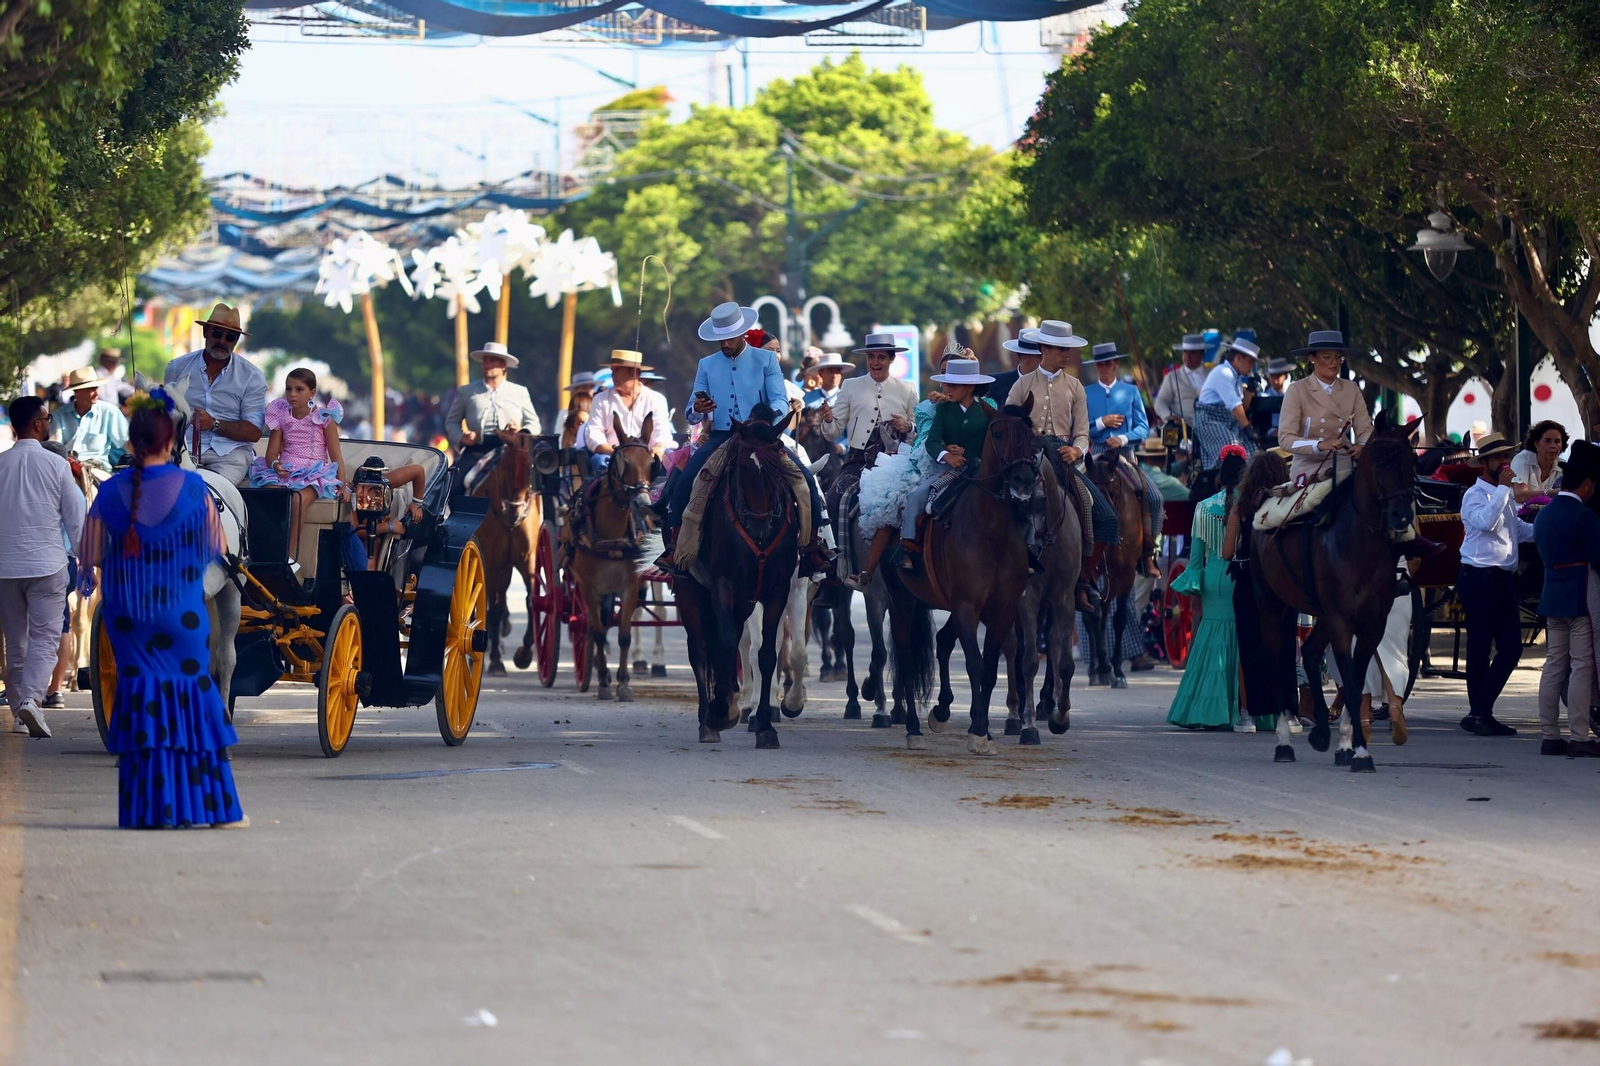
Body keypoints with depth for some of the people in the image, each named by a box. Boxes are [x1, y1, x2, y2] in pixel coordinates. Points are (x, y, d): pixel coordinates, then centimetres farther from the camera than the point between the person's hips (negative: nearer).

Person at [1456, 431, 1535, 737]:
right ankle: (1479, 713, 7)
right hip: (1479, 578, -9)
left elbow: (1518, 528, 27)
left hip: (1504, 579, 9)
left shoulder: (1506, 495, 18)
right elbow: (1486, 520, -27)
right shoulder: (1475, 495, -8)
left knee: (1511, 647, 5)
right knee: (1479, 650, -1)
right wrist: (1503, 487, -22)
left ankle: (1482, 713, 12)